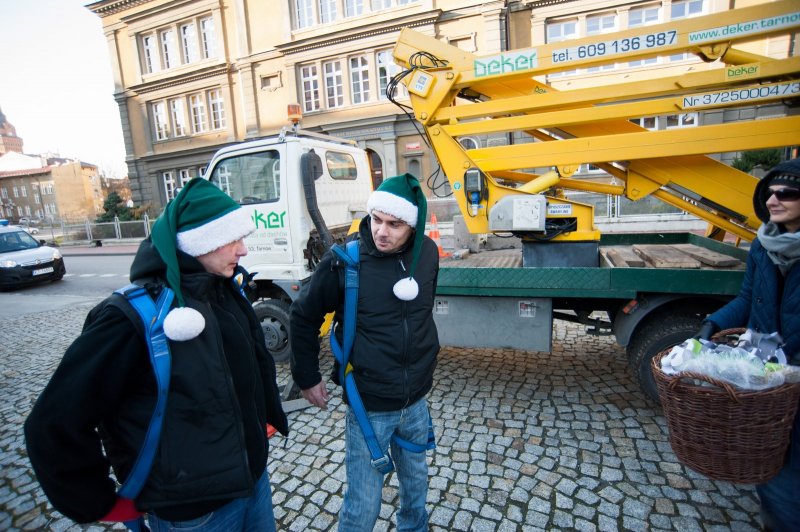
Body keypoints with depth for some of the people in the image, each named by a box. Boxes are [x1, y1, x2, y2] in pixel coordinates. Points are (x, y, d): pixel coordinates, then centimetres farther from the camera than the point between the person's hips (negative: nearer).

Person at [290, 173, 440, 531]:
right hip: (368, 407, -4)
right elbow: (303, 316, -6)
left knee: (416, 485, 26)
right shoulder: (345, 260, -20)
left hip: (416, 402, 5)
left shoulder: (427, 252, -7)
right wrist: (307, 377, -1)